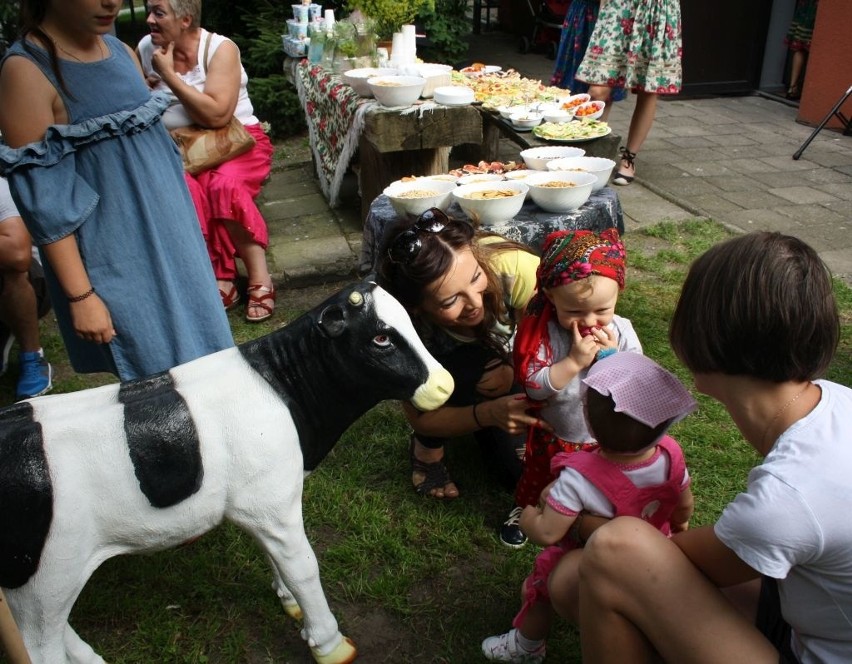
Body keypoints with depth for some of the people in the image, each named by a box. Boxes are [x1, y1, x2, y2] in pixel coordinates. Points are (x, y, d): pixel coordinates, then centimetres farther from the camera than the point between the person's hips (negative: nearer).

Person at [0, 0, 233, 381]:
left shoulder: (121, 50, 5)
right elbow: (44, 202, -17)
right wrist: (80, 295, -17)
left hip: (168, 239, 7)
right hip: (115, 261, -7)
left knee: (201, 358, 15)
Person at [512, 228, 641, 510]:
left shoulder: (621, 331, -15)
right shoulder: (544, 333, -23)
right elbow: (533, 386, -27)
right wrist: (573, 362, -34)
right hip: (554, 441, -1)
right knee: (540, 496, 23)